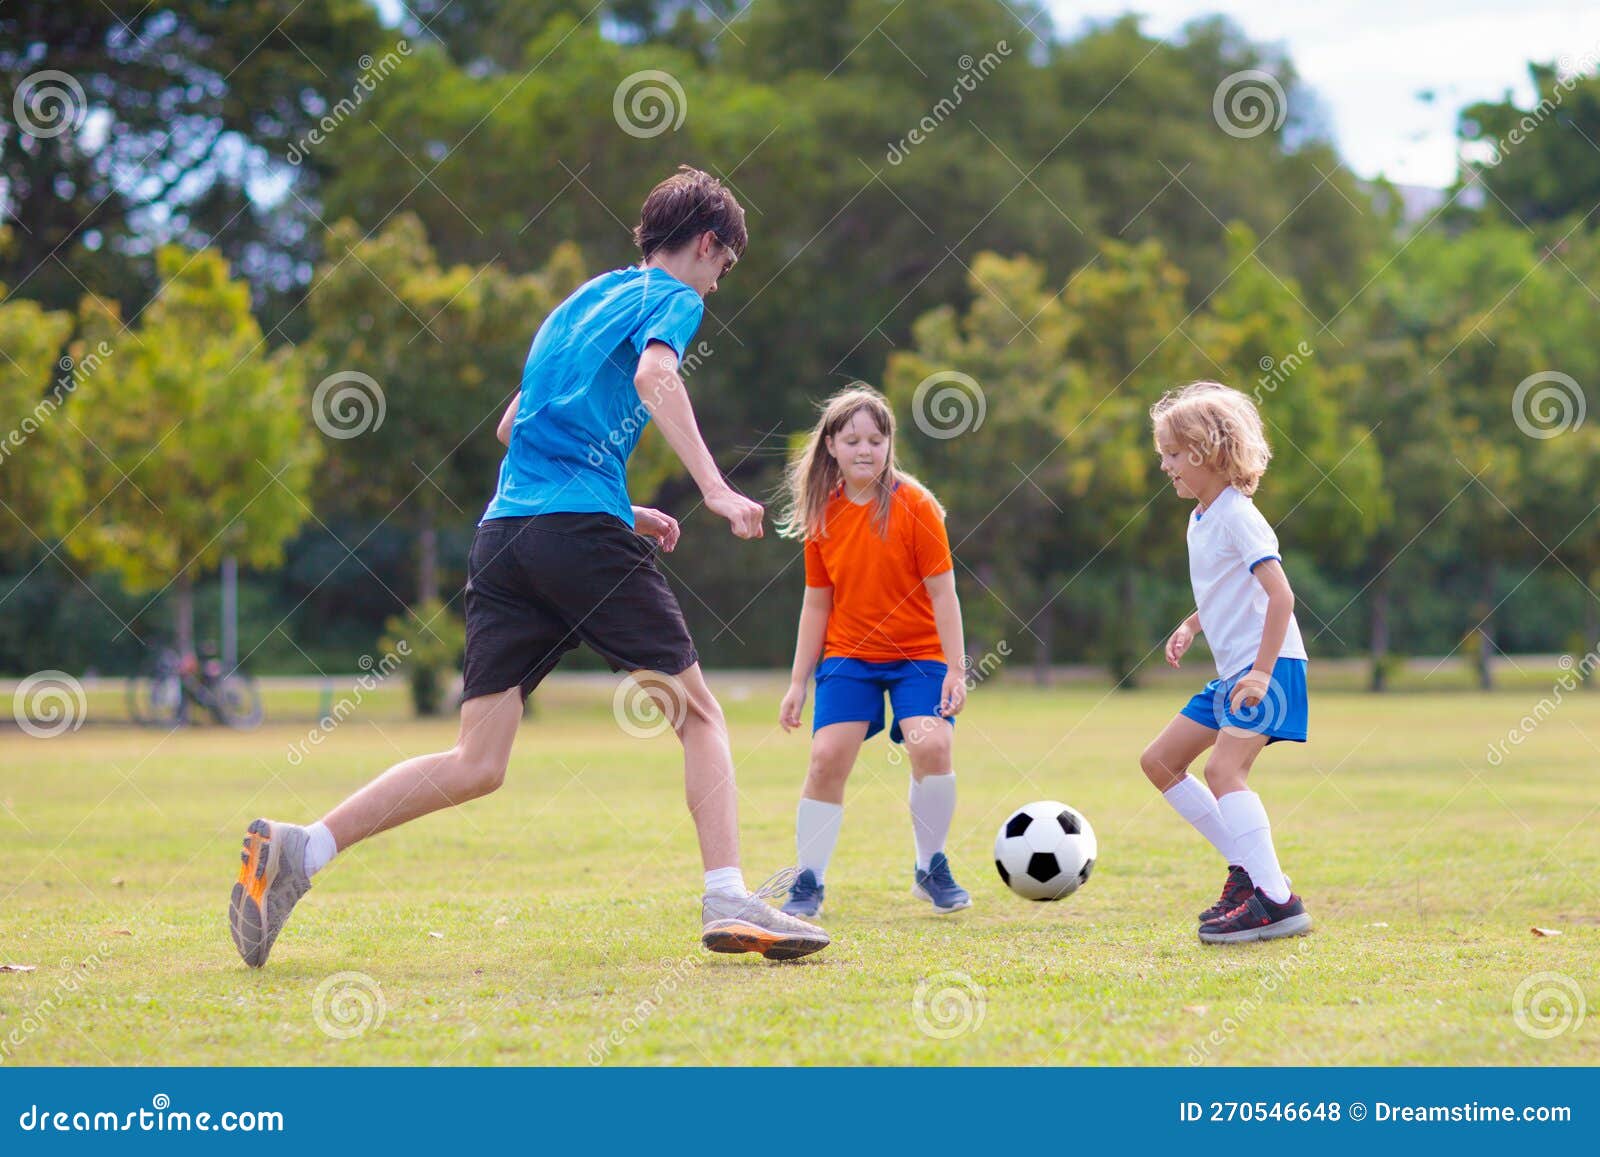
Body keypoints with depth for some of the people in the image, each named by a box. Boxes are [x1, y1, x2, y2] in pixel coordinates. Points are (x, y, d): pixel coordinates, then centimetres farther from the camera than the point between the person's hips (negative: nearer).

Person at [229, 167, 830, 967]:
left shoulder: (580, 300, 30)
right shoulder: (669, 299, 6)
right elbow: (654, 376, -17)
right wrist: (714, 488, -24)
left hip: (504, 532, 7)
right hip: (581, 530, -7)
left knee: (476, 765, 1)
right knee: (698, 714, 4)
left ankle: (297, 849, -11)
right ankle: (728, 902, -6)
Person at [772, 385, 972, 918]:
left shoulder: (914, 505, -9)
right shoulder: (823, 514, 2)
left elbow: (942, 593, -8)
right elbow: (817, 604, 9)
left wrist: (955, 670, -12)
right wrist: (797, 683, 8)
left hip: (918, 656, -2)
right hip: (847, 654, 2)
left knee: (931, 746, -22)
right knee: (827, 756, -13)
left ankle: (931, 870, -1)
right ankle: (808, 882, 2)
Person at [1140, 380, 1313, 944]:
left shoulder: (1238, 516, -15)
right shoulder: (1201, 518, 14)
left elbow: (1280, 594, -24)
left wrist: (1261, 671, -28)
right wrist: (1191, 625, 17)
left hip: (1270, 666, -11)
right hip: (1232, 670, 11)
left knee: (1223, 768, -25)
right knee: (1159, 761, 12)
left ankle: (1277, 901, -29)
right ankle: (1247, 868, 14)